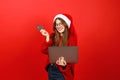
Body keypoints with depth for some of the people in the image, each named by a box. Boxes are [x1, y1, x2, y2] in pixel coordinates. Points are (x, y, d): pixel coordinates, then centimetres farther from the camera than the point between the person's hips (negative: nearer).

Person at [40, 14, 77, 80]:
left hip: (63, 71, -4)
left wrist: (64, 63, -31)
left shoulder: (71, 38, -9)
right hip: (51, 69, 4)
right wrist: (47, 37, -12)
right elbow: (45, 51, -3)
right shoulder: (53, 36, 4)